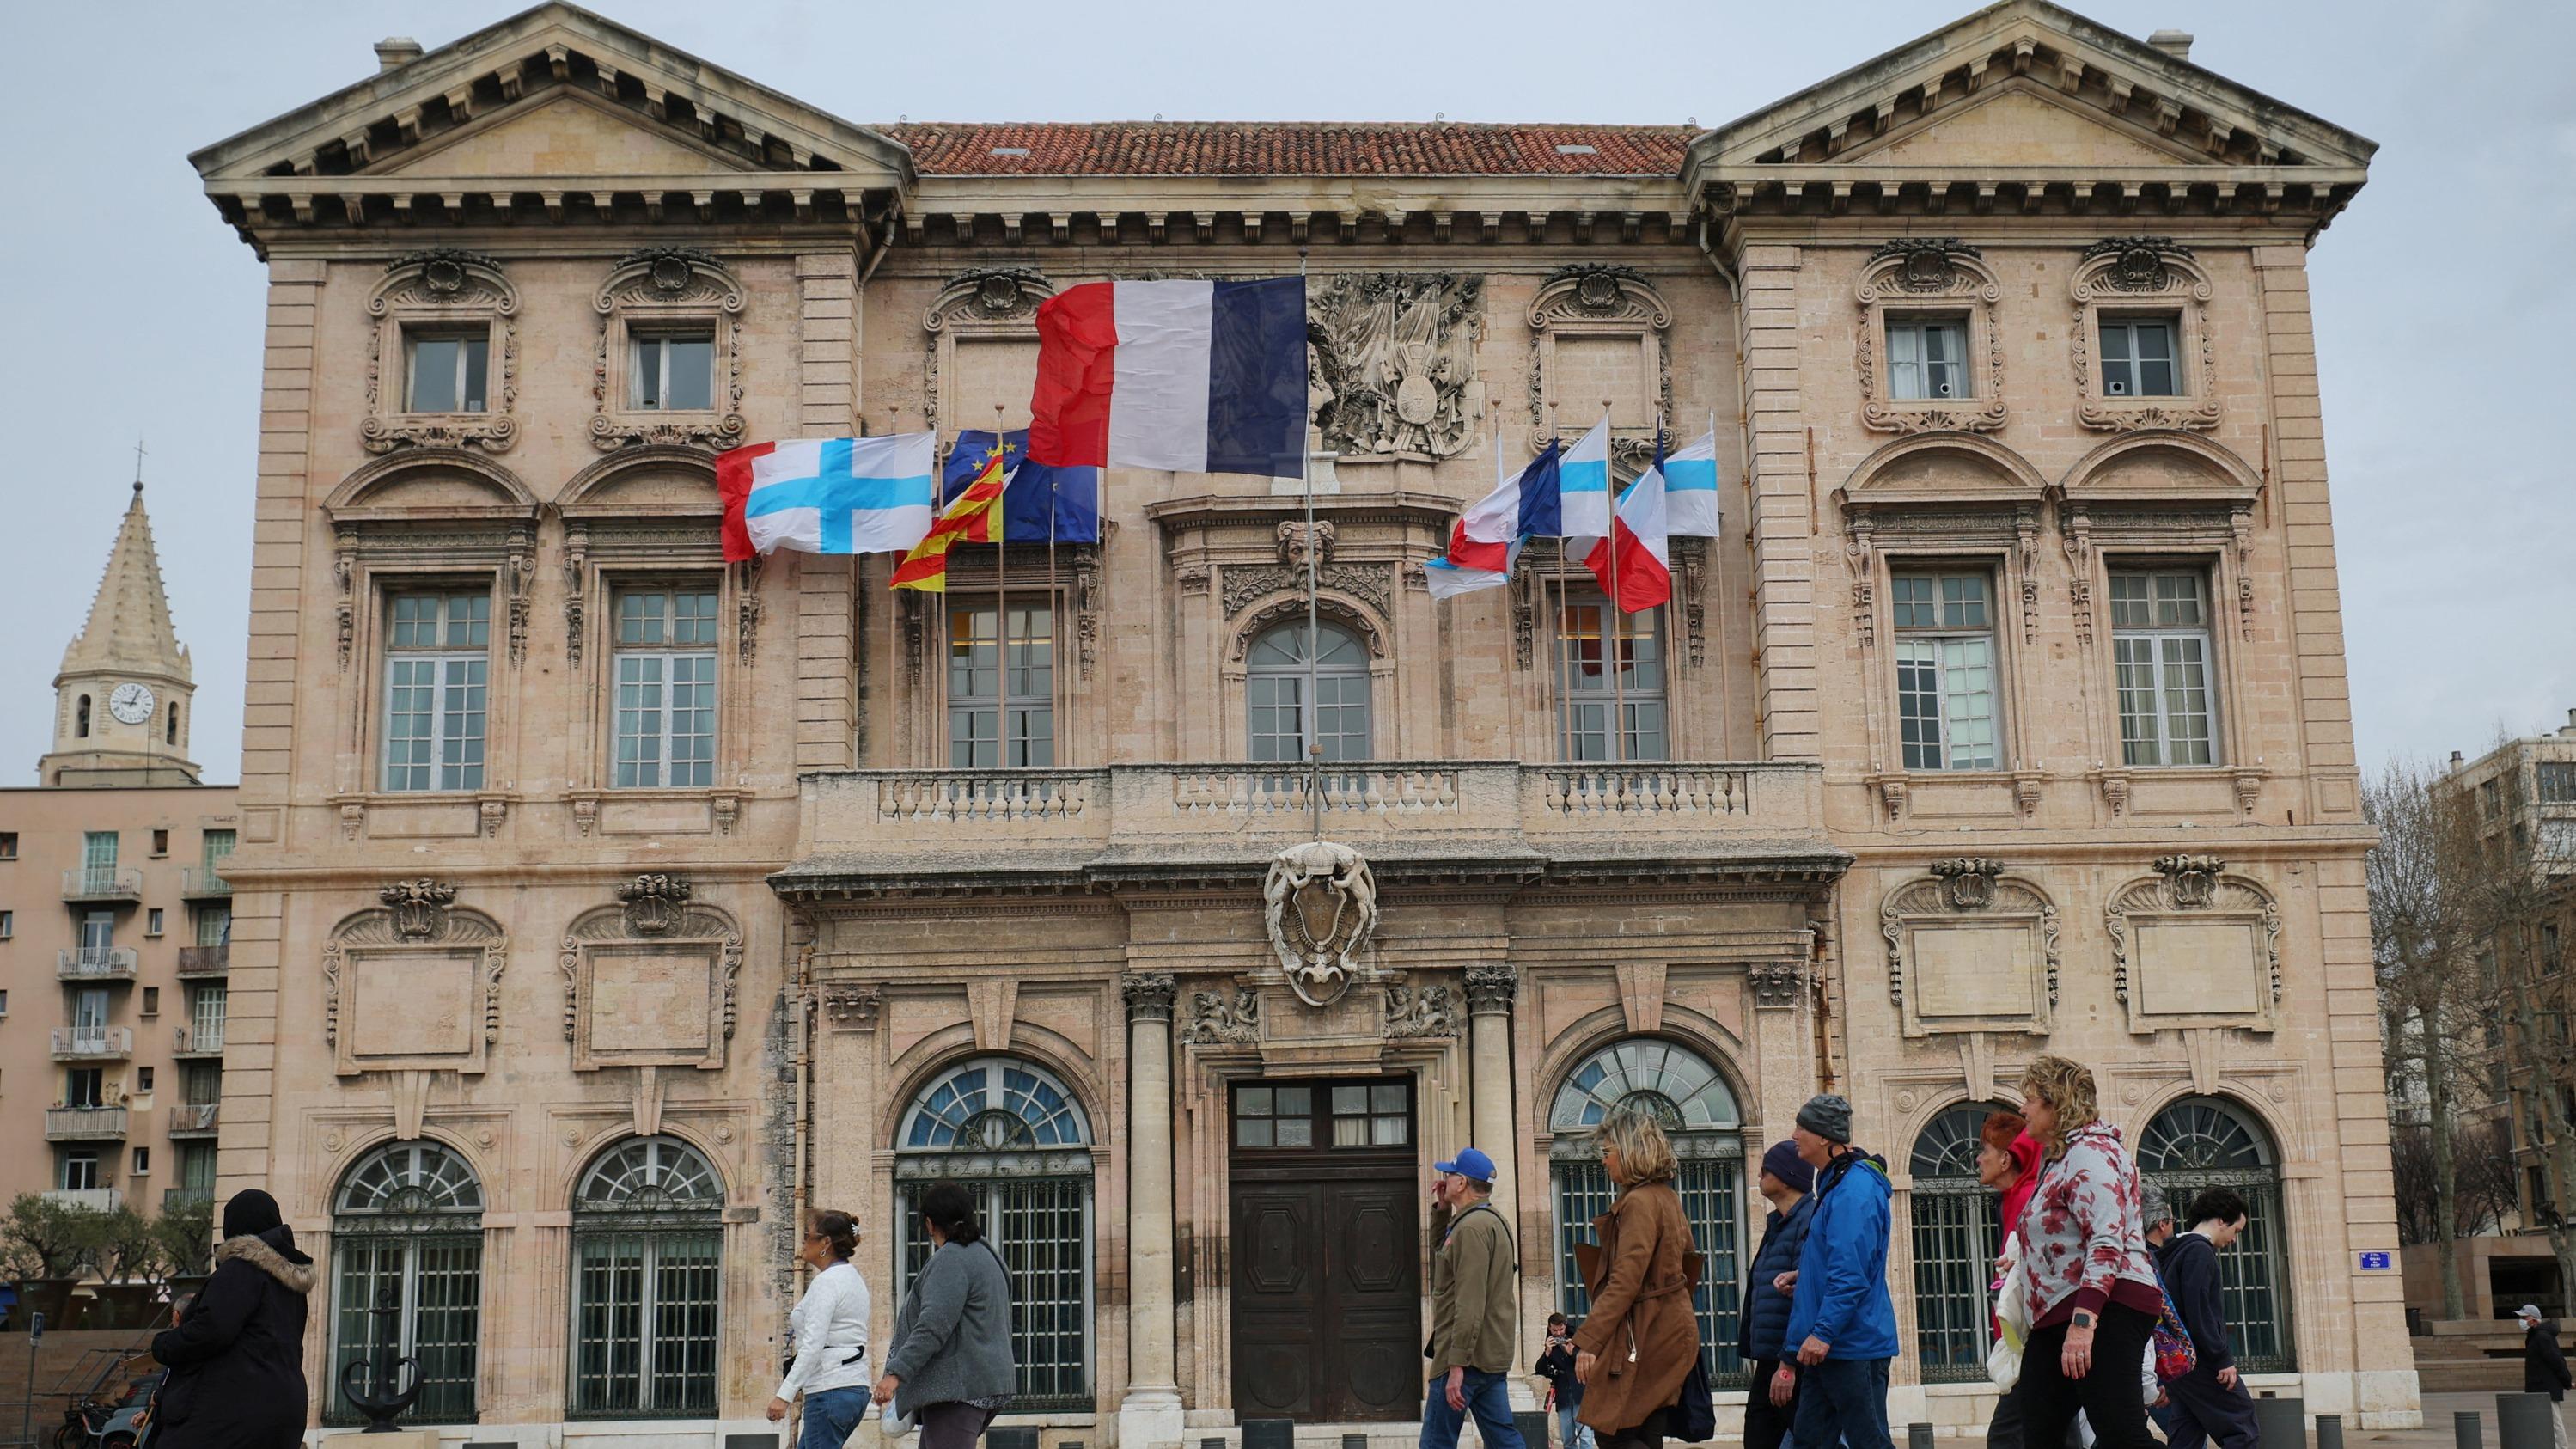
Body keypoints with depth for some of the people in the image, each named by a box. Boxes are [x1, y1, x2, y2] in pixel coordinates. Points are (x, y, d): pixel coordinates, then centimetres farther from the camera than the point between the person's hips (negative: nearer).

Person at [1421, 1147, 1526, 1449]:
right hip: (1492, 1355, 10)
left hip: (1467, 1357, -10)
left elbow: (1470, 1303, -22)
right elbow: (1443, 1252, 32)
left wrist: (1457, 1365, -24)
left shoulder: (1472, 1226, -16)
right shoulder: (1492, 1221, 16)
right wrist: (1441, 1209, 19)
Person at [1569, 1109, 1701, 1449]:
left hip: (1643, 1337, -10)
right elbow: (1688, 1270, 22)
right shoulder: (1666, 1197, 15)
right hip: (1667, 1329, 10)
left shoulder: (1639, 1202, -15)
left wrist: (1589, 1340, -21)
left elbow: (1625, 1282, -22)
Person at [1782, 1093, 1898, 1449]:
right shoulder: (1834, 1183, 16)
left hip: (1854, 1344, -11)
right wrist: (1800, 1278, 13)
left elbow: (1851, 1272, -23)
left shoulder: (1855, 1189, -17)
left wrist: (1823, 1333, -24)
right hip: (1830, 1345, 11)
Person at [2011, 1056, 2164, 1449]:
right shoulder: (2063, 1157, 22)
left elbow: (2107, 1242, -22)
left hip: (2104, 1311, -11)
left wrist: (2083, 1322, -28)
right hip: (2058, 1315, 11)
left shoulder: (2090, 1152, -10)